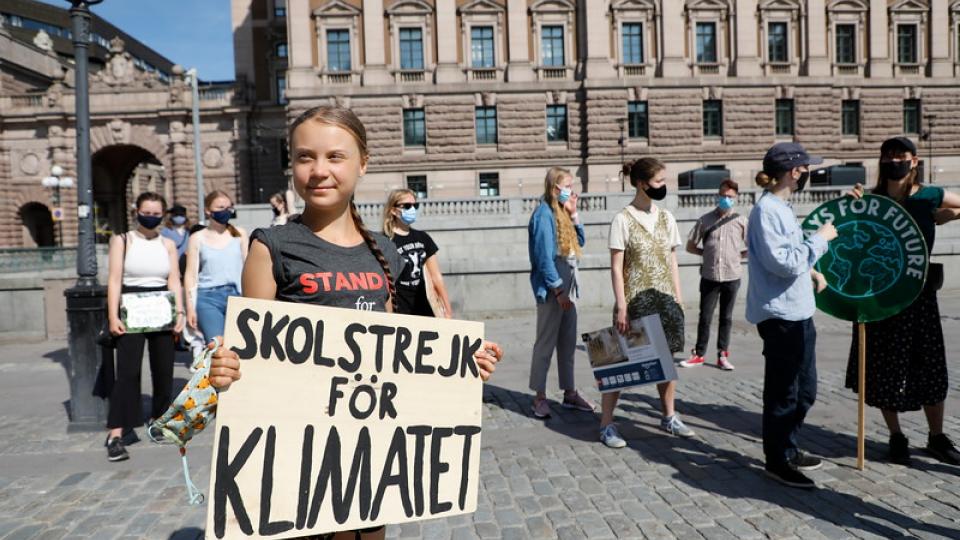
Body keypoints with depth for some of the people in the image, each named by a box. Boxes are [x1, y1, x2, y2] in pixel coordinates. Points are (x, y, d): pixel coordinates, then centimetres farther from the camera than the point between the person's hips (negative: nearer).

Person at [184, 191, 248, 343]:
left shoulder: (239, 234, 9)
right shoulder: (197, 238, 7)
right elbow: (191, 274, 6)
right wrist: (190, 306, -1)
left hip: (236, 295, 1)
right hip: (208, 297, -1)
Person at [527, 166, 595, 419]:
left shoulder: (561, 213, 15)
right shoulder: (544, 214, -12)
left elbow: (580, 242, 17)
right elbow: (544, 256, -17)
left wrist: (573, 214, 6)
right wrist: (558, 290, -17)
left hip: (567, 286, 9)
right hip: (551, 289, -9)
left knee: (568, 343, 13)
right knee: (546, 343, -2)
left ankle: (569, 393, 23)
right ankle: (540, 397, 7)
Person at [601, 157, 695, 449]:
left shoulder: (666, 217, 9)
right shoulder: (623, 219, -8)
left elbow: (672, 262, 12)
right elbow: (616, 267, -9)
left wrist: (678, 300, 9)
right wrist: (621, 307, -14)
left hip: (665, 299, 6)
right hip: (636, 300, -5)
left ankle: (669, 417, 29)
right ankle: (606, 424, 7)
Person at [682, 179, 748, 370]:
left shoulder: (741, 221, 0)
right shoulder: (705, 220, -1)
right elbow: (690, 247, 5)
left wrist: (736, 255, -1)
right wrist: (708, 253, 0)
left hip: (732, 276, 0)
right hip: (710, 276, 0)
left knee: (726, 318, 10)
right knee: (705, 317, 6)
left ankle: (722, 355, 20)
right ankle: (699, 354, 18)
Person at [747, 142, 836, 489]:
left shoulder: (780, 207, 13)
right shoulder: (767, 210, -18)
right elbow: (785, 263, -24)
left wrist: (811, 272, 13)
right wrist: (820, 239, -14)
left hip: (798, 313, 10)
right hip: (780, 315, -10)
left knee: (805, 390, 20)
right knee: (783, 392, 2)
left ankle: (788, 448, 35)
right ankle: (777, 461, 17)